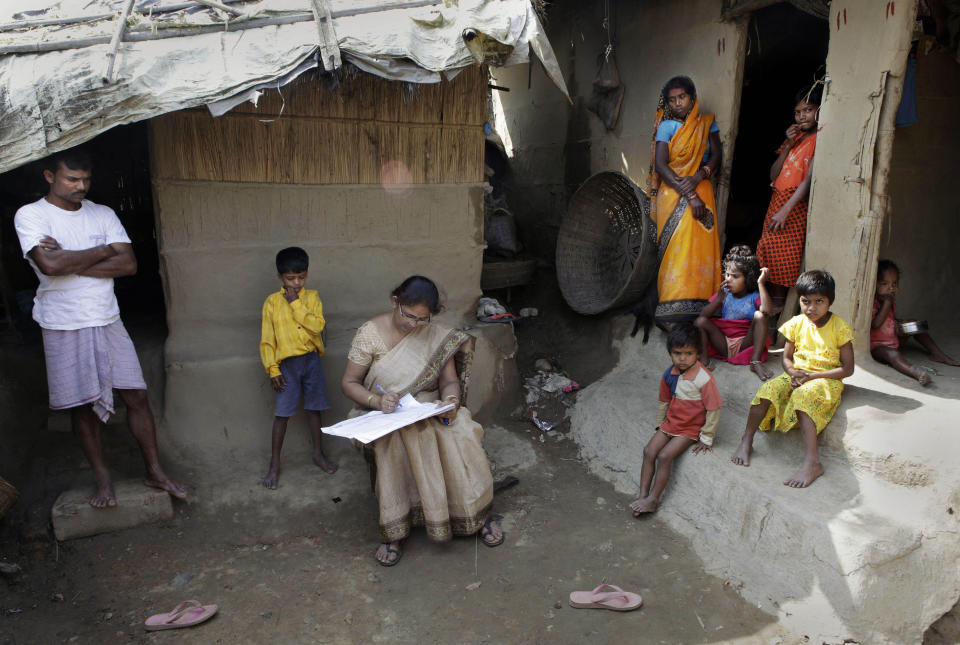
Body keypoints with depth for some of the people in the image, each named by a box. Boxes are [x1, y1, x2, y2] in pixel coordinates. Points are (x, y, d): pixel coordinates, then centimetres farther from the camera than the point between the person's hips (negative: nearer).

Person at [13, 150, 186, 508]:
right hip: (65, 327, -3)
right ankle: (102, 478, 24)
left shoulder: (104, 214, 5)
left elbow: (129, 264, -7)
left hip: (108, 321, 3)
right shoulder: (30, 215, -6)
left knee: (136, 396, 4)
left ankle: (154, 471, 18)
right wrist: (103, 251, -11)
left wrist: (71, 263, -15)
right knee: (82, 405, 8)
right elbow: (49, 265, -22)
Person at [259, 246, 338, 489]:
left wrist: (295, 304, -16)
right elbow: (267, 340, -2)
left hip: (311, 360, 2)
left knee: (314, 408, 13)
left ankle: (318, 453, 29)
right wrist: (272, 370, -7)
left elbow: (317, 325, -15)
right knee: (282, 413, 1)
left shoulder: (312, 297, 1)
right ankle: (275, 464, 13)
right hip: (287, 362, -2)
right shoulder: (272, 302, -3)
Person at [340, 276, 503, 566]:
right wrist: (377, 400, -25)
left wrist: (450, 401, -23)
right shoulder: (370, 333, -7)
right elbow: (349, 383, -5)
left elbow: (450, 381, 2)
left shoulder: (436, 334, 0)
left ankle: (480, 513, -6)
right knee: (401, 440, -36)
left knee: (462, 435, -28)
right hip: (386, 414, -2)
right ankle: (392, 533, -24)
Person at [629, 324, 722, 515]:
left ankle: (653, 499, -9)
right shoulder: (669, 375, -3)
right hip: (670, 422, 6)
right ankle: (642, 495, -7)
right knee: (649, 451, -9)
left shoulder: (704, 378, -22)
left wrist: (707, 437, -11)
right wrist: (660, 424, 18)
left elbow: (713, 409, -16)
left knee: (664, 456, -19)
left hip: (691, 428, -6)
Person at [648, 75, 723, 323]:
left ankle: (697, 302, -4)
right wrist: (689, 195, -17)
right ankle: (676, 305, -11)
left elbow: (717, 155, 6)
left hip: (701, 191, 3)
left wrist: (698, 177, -16)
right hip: (673, 194, -3)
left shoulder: (707, 124, 12)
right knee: (677, 248, -11)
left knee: (701, 246, -6)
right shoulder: (667, 126, 2)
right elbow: (660, 165, -9)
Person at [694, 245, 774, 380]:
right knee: (700, 321, -15)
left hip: (745, 343, -2)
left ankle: (756, 361, -27)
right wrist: (718, 299, -14)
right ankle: (704, 360, -24)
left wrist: (761, 284, -19)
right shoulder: (724, 294, 8)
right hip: (724, 344, 3)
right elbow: (703, 314, -1)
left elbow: (767, 311, -26)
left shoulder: (754, 296, -1)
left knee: (760, 315, -26)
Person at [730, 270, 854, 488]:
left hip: (827, 379, -4)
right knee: (768, 390, -25)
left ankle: (812, 462, -41)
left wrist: (812, 376, -16)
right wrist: (793, 372, -11)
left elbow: (848, 368, -6)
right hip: (797, 375, 4)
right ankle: (746, 442, -15)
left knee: (804, 396, -37)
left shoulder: (840, 327, -5)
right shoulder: (797, 323, 6)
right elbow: (786, 357, 13)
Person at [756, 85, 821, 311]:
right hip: (777, 200, 7)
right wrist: (788, 145, 0)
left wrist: (785, 211, -23)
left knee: (784, 257, -9)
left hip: (796, 205, -7)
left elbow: (809, 180, -17)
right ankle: (773, 303, 12)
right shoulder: (796, 137, 17)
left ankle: (779, 304, 1)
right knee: (768, 250, 4)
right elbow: (773, 175, 11)